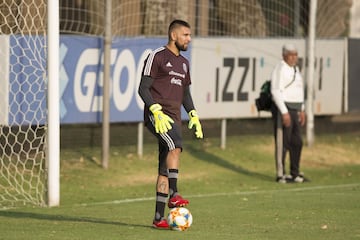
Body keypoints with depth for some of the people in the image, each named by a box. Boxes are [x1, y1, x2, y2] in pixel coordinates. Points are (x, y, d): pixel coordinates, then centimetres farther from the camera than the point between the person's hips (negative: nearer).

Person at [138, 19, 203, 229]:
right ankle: (174, 195, -35)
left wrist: (193, 115, 13)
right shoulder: (157, 57, -3)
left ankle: (159, 218, 4)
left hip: (174, 117, 7)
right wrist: (157, 112, -20)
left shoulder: (183, 63, 21)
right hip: (156, 114, -7)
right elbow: (143, 88, -8)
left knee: (165, 169, 4)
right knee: (176, 145, -33)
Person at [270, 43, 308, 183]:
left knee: (296, 142, 11)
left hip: (294, 110, 9)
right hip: (282, 110, -9)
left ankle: (295, 173, 19)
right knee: (282, 143, -4)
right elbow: (276, 92, -21)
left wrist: (302, 110, 20)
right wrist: (284, 113, -25)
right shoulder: (280, 70, -15)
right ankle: (281, 175, 2)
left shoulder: (295, 69, 15)